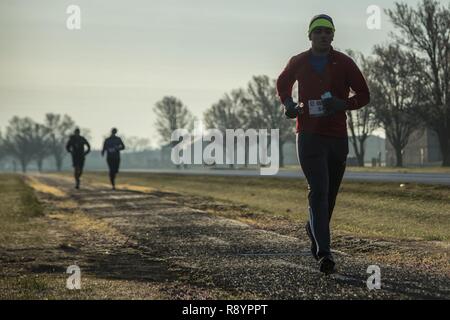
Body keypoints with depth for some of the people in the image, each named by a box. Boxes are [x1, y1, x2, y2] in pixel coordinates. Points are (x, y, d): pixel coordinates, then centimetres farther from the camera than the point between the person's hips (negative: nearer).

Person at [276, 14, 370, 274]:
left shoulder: (344, 63, 0)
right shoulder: (298, 63, 3)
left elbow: (364, 95, 3)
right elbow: (282, 84, 23)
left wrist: (343, 104, -16)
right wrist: (289, 104, 4)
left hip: (337, 137, 2)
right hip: (309, 136, -2)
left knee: (330, 194, 13)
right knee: (318, 191, -16)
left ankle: (314, 231, 42)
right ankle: (325, 253, -22)